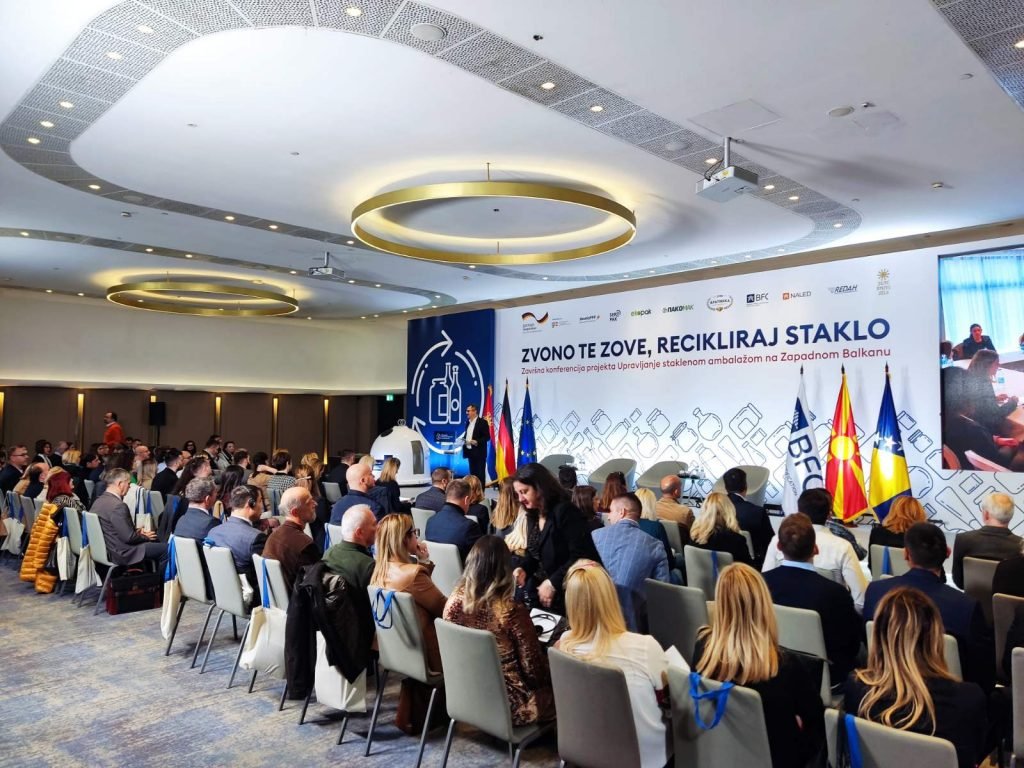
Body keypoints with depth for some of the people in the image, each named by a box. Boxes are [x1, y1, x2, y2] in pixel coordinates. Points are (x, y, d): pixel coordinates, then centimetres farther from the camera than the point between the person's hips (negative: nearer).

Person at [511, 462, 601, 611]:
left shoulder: (565, 511, -19)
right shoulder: (533, 515, 7)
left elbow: (579, 556, -23)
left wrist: (553, 583, -23)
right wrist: (523, 569, -6)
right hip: (544, 586, 8)